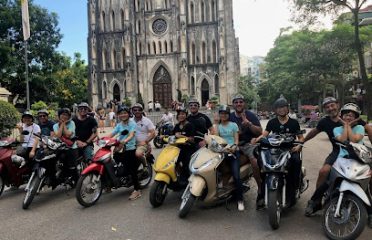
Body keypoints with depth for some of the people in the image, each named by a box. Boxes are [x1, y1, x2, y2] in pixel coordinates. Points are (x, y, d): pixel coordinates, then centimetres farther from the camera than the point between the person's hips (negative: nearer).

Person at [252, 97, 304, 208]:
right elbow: (264, 134, 0)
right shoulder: (272, 122, 13)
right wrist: (256, 139, -22)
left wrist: (298, 146, -12)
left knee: (296, 160, -33)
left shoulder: (294, 122, 11)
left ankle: (294, 187, -21)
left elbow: (301, 137, 10)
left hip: (290, 149, -1)